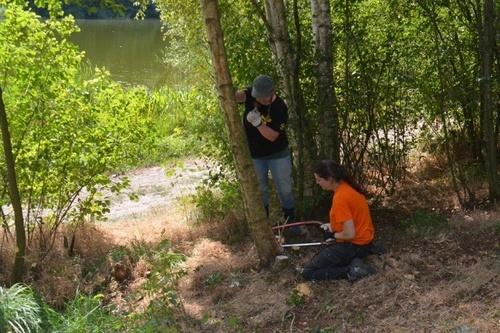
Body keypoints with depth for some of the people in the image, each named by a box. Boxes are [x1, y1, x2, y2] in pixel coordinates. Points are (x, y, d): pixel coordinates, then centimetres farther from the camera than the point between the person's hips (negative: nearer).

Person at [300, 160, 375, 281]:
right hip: (363, 239, 9)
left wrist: (334, 236, -7)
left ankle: (351, 270, -10)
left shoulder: (340, 198, -27)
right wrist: (333, 226, 9)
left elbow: (349, 234, -27)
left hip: (354, 244, -9)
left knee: (307, 273, -6)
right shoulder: (346, 185, 1)